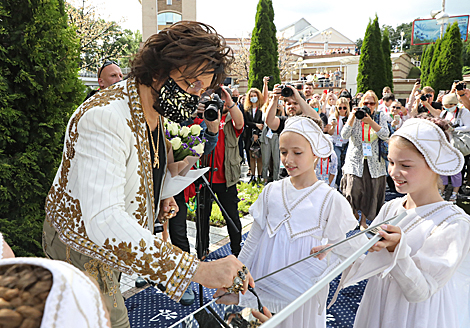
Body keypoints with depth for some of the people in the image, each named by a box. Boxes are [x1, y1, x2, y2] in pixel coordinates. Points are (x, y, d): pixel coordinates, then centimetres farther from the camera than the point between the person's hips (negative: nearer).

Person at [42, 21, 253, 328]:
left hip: (115, 241, 8)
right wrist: (197, 270, -52)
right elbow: (104, 220, -46)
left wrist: (160, 198, -3)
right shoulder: (105, 116, -34)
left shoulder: (155, 111, -3)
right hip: (83, 247, -7)